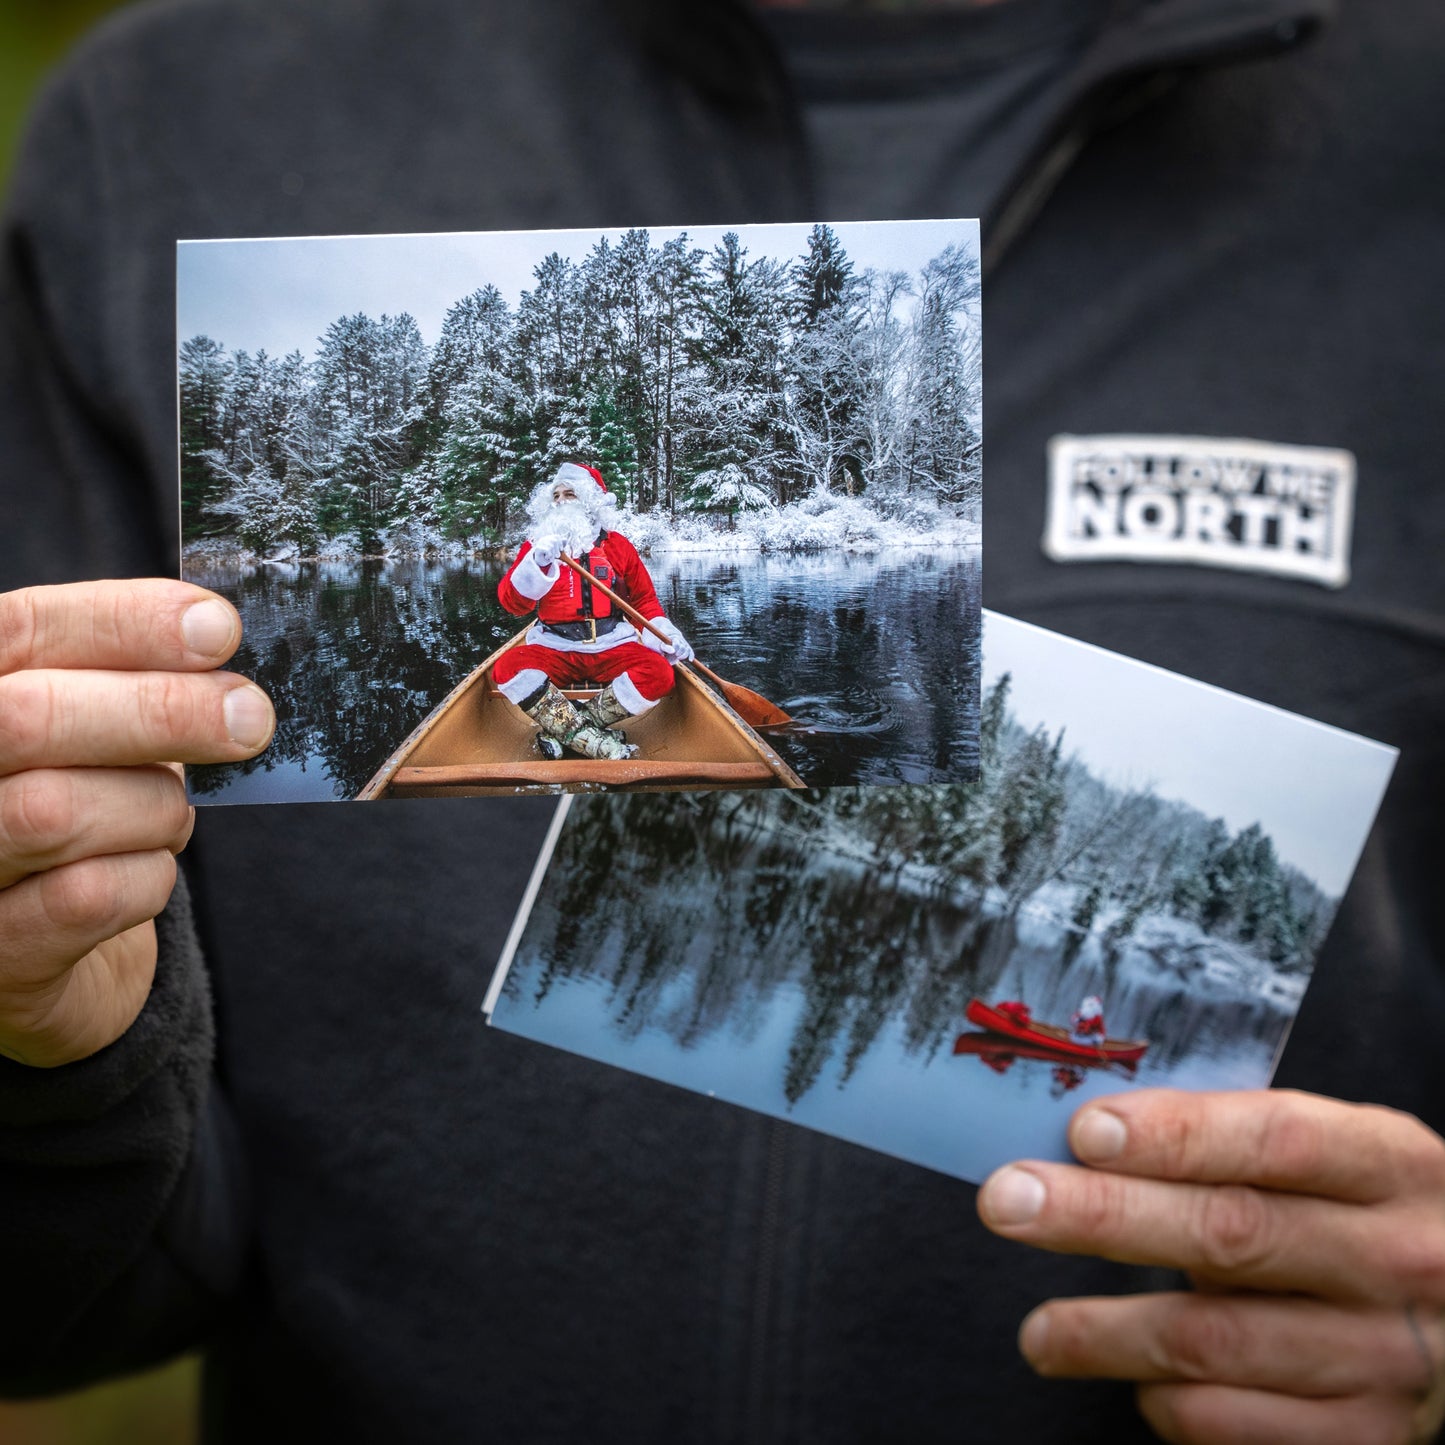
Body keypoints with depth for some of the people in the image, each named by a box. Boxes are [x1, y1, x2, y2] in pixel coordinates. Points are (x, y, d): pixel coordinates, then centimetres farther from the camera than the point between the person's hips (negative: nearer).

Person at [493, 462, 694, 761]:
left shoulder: (617, 545, 11)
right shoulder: (536, 545, 8)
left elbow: (644, 599, 19)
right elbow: (512, 603, -6)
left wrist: (663, 630, 0)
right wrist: (537, 564, -23)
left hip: (612, 646, 1)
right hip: (554, 649, 0)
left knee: (658, 674, -29)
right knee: (507, 668, -31)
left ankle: (566, 731, -25)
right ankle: (600, 744, -36)